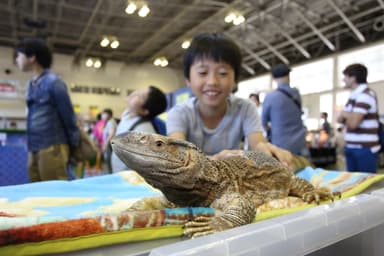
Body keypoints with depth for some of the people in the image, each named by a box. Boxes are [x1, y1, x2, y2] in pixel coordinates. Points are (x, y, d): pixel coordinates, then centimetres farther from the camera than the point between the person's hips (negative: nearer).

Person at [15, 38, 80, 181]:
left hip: (52, 148, -8)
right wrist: (30, 147, 17)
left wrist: (74, 145, -2)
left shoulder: (53, 82, -9)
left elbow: (68, 116, -7)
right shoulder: (31, 85, 14)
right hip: (33, 150, 8)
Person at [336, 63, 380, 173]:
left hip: (365, 149, -9)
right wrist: (348, 116, -7)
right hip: (351, 147, 9)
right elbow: (340, 119, 15)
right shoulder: (354, 95, 14)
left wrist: (345, 115, -3)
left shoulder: (365, 95, -16)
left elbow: (353, 123, -24)